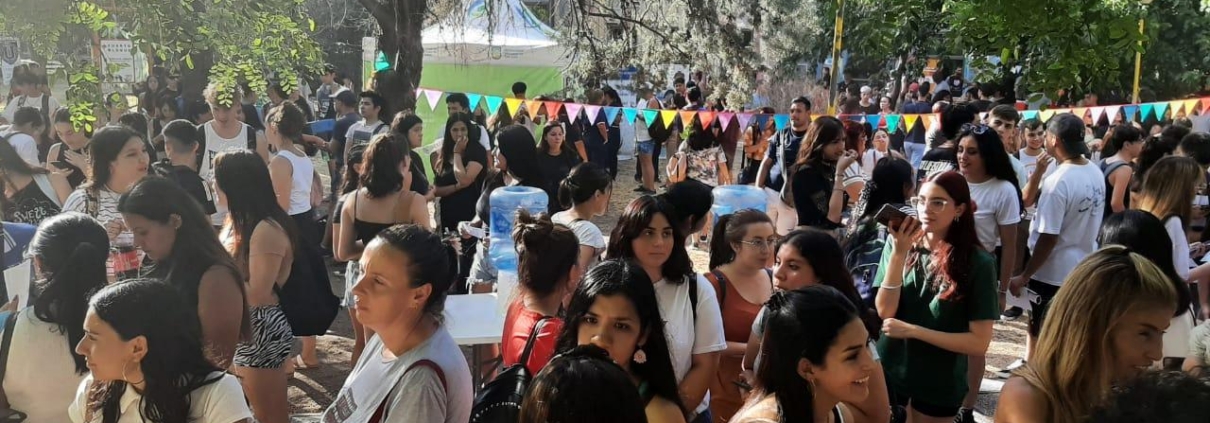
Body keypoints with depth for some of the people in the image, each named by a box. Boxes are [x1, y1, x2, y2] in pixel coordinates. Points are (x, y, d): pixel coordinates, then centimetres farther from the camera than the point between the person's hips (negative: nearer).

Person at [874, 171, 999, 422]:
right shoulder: (901, 244, -7)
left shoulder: (978, 262, -13)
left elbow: (979, 343, -14)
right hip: (890, 371, 2)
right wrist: (899, 253, -23)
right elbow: (885, 311, -14)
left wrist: (913, 330, -19)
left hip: (940, 384, -2)